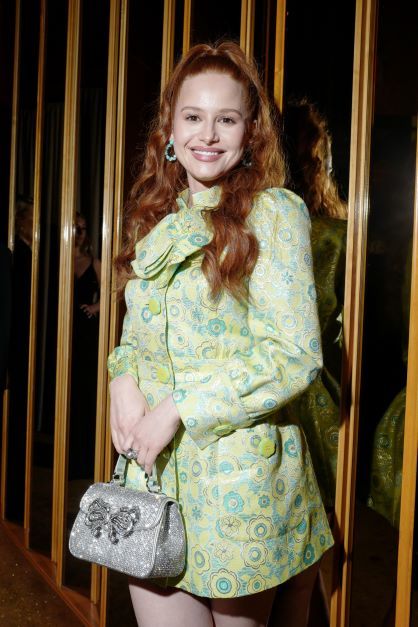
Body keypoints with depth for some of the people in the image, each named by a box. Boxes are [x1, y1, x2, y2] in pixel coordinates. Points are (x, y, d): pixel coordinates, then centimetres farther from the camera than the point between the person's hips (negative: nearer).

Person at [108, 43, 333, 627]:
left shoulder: (274, 211, -9)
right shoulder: (158, 216, 9)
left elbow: (296, 354, -15)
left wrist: (178, 409, -16)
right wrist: (124, 378, -5)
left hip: (239, 474, -4)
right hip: (153, 468, 5)